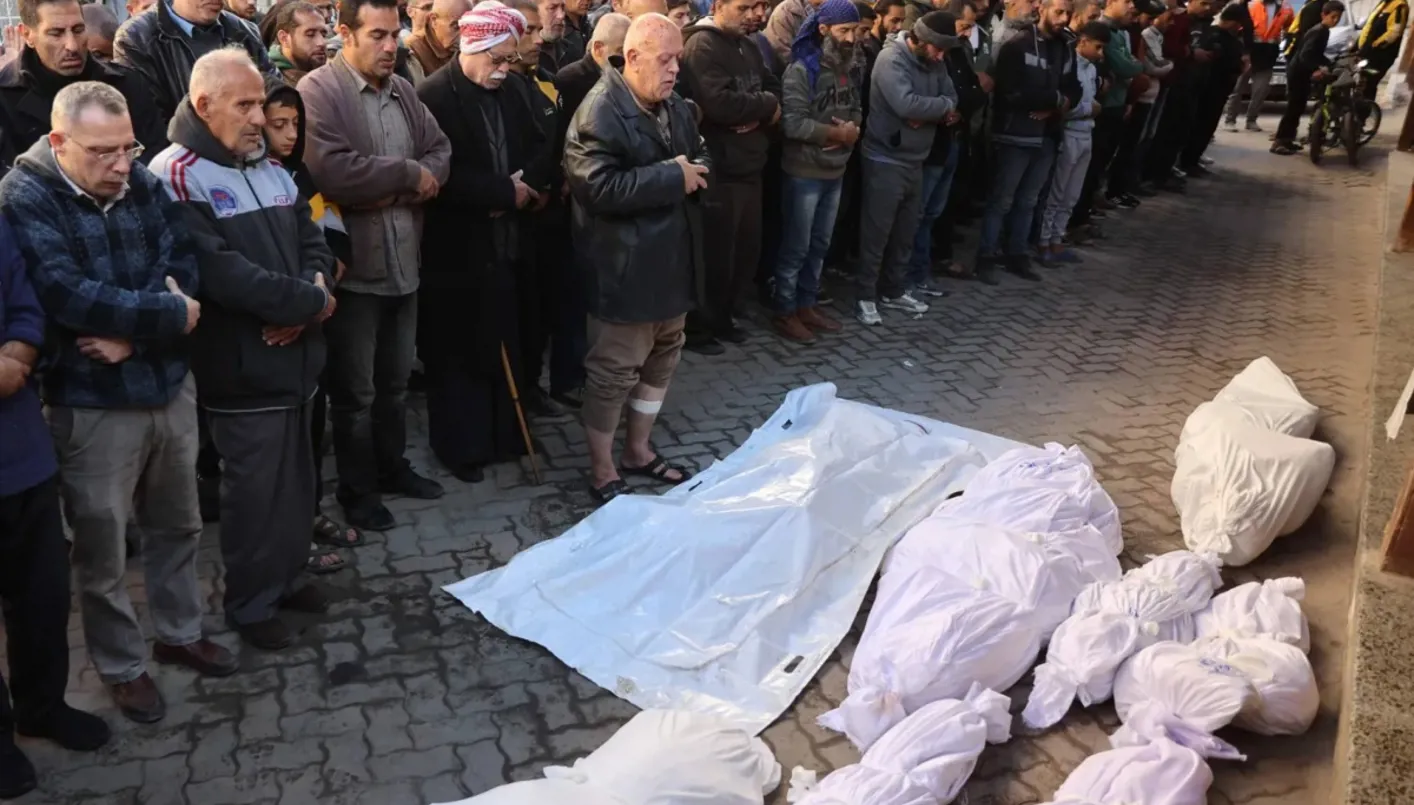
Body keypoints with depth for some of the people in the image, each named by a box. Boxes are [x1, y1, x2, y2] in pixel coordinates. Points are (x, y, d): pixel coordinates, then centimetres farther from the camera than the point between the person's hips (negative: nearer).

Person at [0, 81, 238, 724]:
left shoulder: (145, 186, 3)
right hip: (92, 404, -5)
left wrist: (133, 329, -20)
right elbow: (68, 295, -24)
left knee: (177, 524, 19)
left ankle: (180, 633, 38)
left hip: (169, 386, 5)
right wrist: (167, 313, -18)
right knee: (102, 547, 9)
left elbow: (183, 267, -5)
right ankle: (121, 667, 28)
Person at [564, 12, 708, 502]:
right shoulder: (600, 113, -17)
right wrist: (672, 177, -22)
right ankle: (602, 472, 16)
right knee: (614, 370, 1)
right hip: (625, 269, -9)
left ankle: (638, 450, 35)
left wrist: (696, 170, -7)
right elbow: (599, 186, -27)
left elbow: (702, 160, 19)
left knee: (662, 358, 18)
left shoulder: (675, 107, 10)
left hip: (671, 261, 9)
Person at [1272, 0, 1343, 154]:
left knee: (1298, 107, 11)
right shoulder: (1318, 32, -18)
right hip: (1297, 72, -10)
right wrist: (1315, 70, -43)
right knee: (1293, 107, -12)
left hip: (1303, 72, 10)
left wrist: (1329, 65, 16)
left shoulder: (1323, 31, 12)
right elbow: (1304, 55, -30)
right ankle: (1278, 142, -12)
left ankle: (1286, 140, 16)